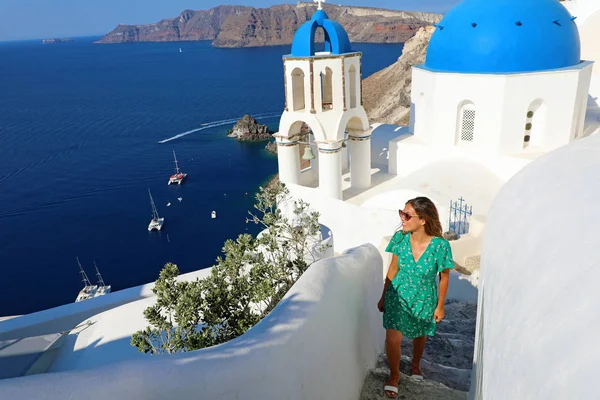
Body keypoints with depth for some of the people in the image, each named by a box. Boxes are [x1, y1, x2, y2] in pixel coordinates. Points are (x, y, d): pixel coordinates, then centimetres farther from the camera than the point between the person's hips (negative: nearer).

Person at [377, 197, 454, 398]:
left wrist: (440, 306, -2)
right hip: (398, 295, 1)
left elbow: (444, 277, -10)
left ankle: (415, 364, 55)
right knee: (392, 339, -6)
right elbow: (393, 269, -4)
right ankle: (394, 375, 24)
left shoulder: (440, 245, -26)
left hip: (423, 299, 0)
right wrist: (384, 296, 4)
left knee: (420, 335, 22)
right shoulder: (400, 238, -19)